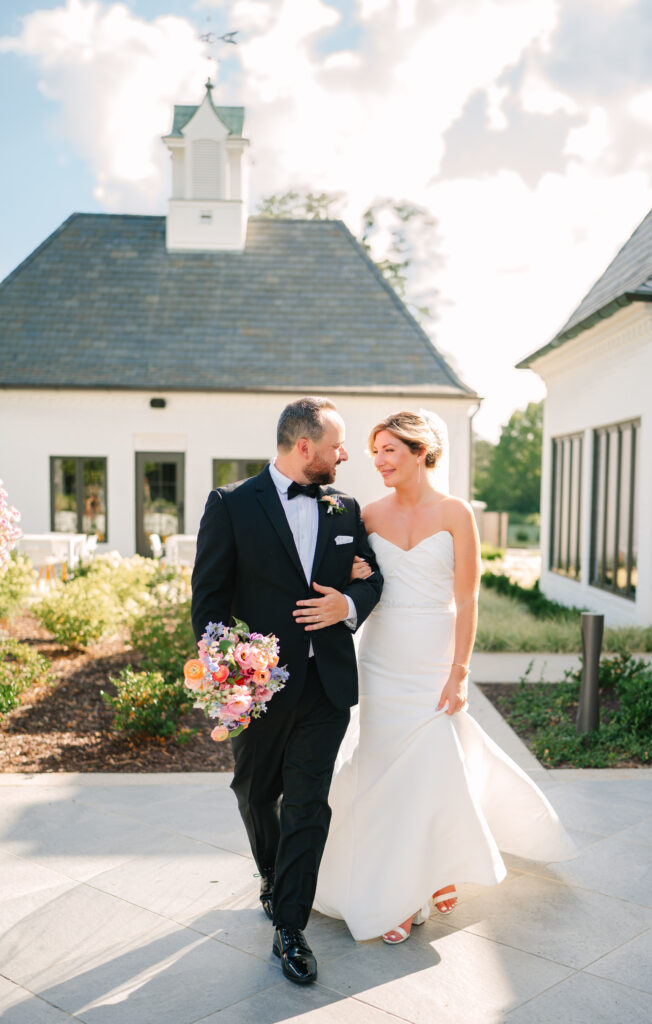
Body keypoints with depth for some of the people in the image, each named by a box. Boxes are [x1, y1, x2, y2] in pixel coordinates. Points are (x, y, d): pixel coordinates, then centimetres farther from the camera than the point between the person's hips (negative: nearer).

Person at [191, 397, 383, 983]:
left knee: (308, 807, 1)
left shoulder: (345, 510, 4)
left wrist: (349, 604, -10)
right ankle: (273, 878, 46)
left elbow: (373, 576, 13)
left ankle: (290, 928, 16)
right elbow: (209, 598, -7)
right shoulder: (232, 506, -8)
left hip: (327, 684, 2)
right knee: (256, 795, 18)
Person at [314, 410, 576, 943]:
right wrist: (350, 578, -10)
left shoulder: (455, 513, -7)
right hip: (382, 662, 3)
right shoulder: (371, 515, 3)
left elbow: (466, 601, -8)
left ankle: (441, 869, 34)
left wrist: (458, 673, -11)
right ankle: (399, 895, 23)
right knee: (386, 771, 6)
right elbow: (355, 578, 13)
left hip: (435, 663, -3)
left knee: (433, 770, 4)